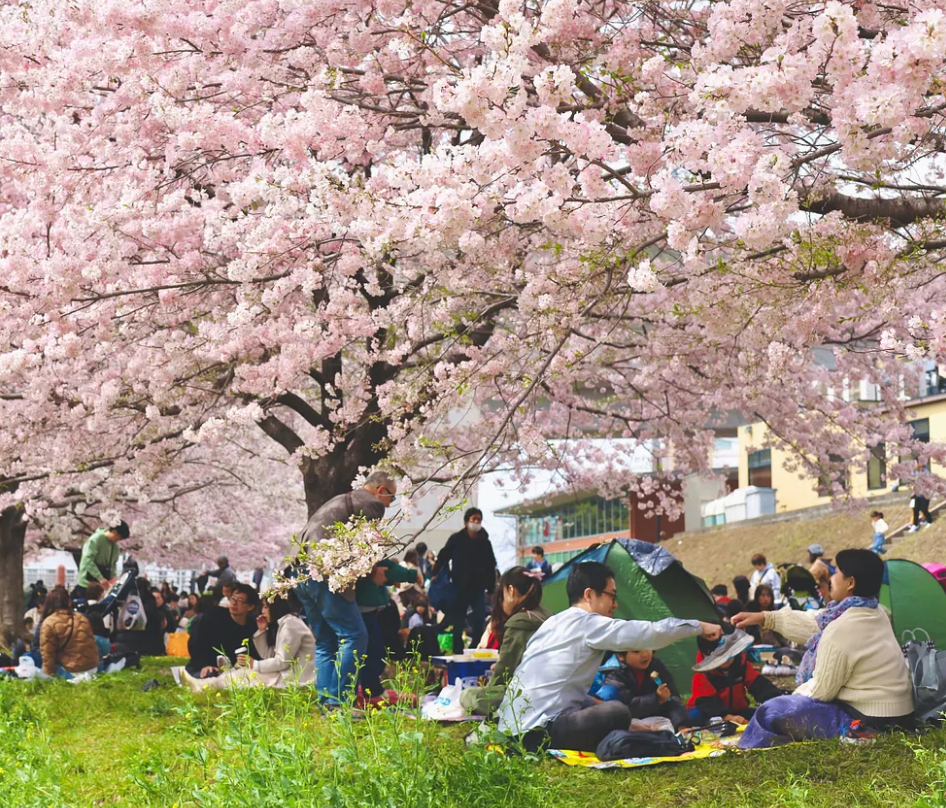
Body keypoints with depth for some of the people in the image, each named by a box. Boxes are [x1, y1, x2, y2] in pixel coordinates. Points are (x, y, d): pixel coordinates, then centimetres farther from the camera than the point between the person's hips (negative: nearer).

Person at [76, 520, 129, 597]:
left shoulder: (115, 546, 10)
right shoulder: (95, 539, -14)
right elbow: (87, 561, -23)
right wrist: (100, 578, -30)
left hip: (103, 585, 7)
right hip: (87, 584, -7)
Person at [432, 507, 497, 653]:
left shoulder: (485, 542, 6)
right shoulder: (456, 539, -1)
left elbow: (491, 567, 9)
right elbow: (443, 557, 2)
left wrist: (491, 589, 5)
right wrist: (434, 574, -9)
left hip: (478, 588, 1)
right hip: (460, 587, -1)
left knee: (479, 622, -5)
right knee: (457, 622, 4)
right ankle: (457, 651, 14)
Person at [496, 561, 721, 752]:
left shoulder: (553, 623, 20)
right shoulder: (588, 624, -7)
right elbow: (651, 633, -7)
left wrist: (597, 707, 22)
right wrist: (699, 627, 5)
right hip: (535, 732, -10)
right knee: (617, 713, -20)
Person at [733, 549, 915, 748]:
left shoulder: (841, 630, -23)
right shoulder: (875, 614, 6)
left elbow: (821, 690, -14)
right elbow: (818, 623, 18)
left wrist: (795, 696, 8)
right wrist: (765, 618, 21)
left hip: (865, 722, -9)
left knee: (771, 712, -4)